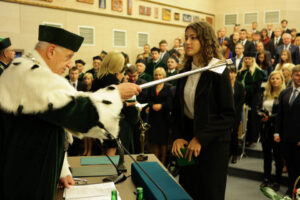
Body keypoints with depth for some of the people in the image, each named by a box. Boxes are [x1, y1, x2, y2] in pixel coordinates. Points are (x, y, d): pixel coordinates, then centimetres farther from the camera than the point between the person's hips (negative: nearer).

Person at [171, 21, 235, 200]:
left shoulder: (218, 72, -10)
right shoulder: (185, 72, 7)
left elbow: (228, 115, -13)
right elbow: (177, 109, 10)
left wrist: (200, 139, -17)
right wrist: (177, 137, -4)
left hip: (213, 143, -5)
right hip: (188, 141, 5)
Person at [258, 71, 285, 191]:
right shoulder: (265, 94, 12)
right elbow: (259, 109, 12)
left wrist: (270, 117, -14)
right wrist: (262, 115, -8)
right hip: (265, 128, 6)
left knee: (277, 155, 3)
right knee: (266, 154, 12)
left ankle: (277, 181, 15)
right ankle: (266, 179, 23)